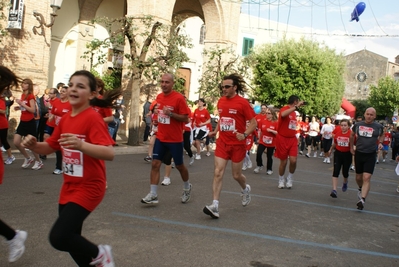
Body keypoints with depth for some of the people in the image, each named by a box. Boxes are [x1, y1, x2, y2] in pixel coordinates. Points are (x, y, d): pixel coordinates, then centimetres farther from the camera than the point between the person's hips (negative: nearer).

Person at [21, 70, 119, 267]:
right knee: (69, 237, 16)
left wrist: (81, 145, -45)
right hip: (69, 187, 8)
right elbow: (49, 147, 15)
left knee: (58, 237, -17)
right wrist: (33, 145, -6)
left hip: (88, 188, -8)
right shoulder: (65, 119, 6)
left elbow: (109, 153, -30)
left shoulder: (93, 118, -19)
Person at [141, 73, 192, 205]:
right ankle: (153, 194, 1)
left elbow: (186, 119, -15)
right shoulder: (159, 97, 5)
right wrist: (156, 119, 5)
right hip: (160, 138, 5)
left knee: (179, 165, 10)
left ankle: (187, 188, 35)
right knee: (155, 164, -3)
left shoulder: (179, 98, -15)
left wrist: (171, 114, -26)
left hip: (175, 139, -5)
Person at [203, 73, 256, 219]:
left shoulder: (243, 102, -12)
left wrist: (245, 135, -25)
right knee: (218, 173, -9)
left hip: (237, 144, -4)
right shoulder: (221, 101, 5)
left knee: (236, 175, 10)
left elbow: (254, 122, -10)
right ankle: (215, 206, -10)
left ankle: (245, 189, 45)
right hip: (222, 143, 4)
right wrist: (215, 131, 9)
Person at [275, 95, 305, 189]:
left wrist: (296, 136, 18)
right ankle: (281, 180, 26)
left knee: (293, 161, -10)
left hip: (292, 139, 6)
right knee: (283, 162, 4)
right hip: (282, 139, -5)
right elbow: (283, 114, -38)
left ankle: (290, 179, 13)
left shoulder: (294, 112, 13)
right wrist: (296, 107, -36)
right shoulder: (284, 108, -12)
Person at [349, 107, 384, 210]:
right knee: (358, 177, 15)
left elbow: (382, 135, 19)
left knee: (366, 178, -15)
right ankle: (361, 189, 47)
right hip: (359, 154, 3)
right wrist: (351, 147, 17)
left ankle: (362, 200, -19)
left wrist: (380, 143, 1)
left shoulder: (378, 127, -4)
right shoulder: (358, 125, 0)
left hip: (370, 155, -2)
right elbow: (352, 135, 19)